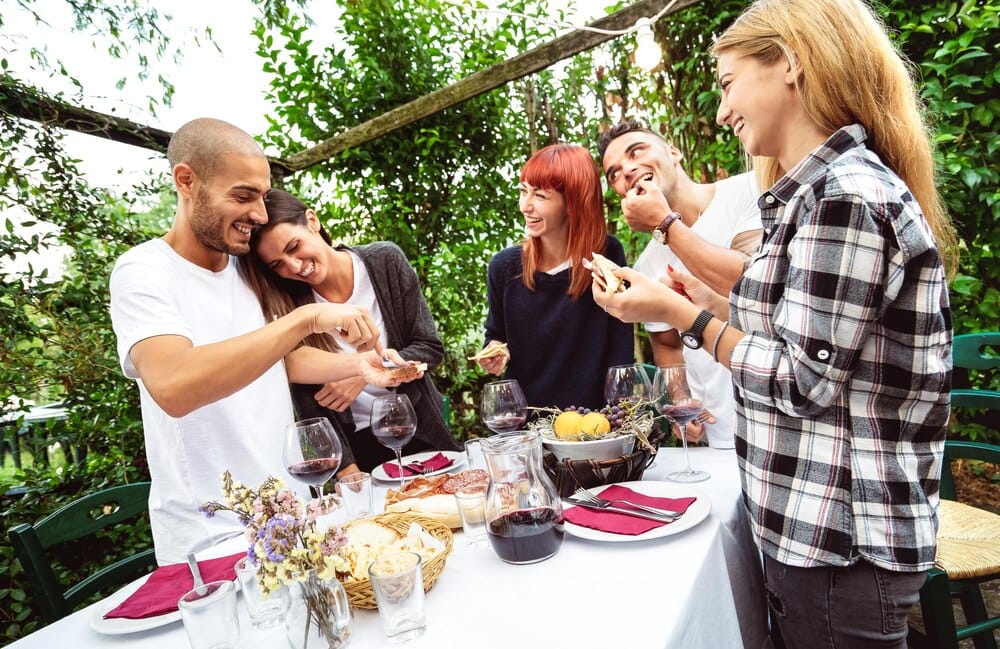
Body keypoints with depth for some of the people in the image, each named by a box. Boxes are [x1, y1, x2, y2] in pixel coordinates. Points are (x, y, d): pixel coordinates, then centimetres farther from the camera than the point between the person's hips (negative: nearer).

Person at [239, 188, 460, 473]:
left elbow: (430, 348, -9)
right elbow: (312, 407, -11)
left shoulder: (385, 260, -13)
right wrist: (351, 475, -17)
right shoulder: (286, 307, -13)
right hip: (355, 447, -1)